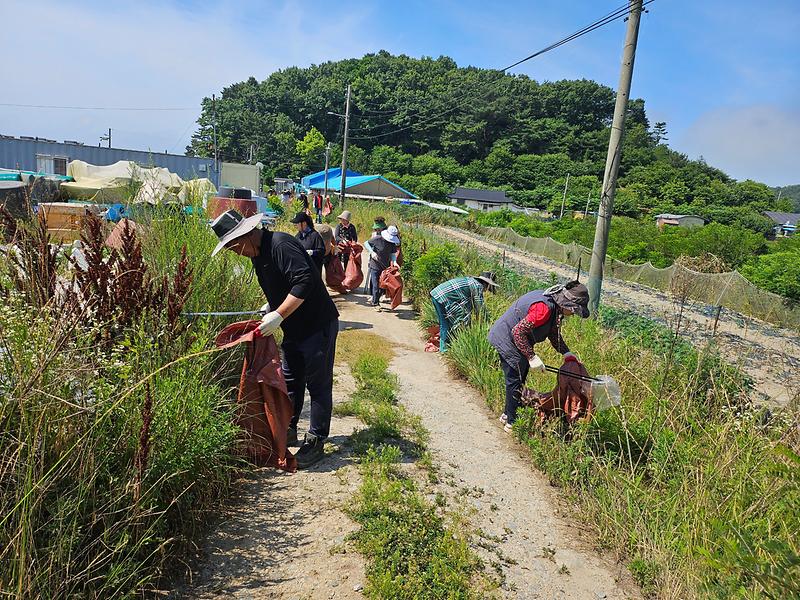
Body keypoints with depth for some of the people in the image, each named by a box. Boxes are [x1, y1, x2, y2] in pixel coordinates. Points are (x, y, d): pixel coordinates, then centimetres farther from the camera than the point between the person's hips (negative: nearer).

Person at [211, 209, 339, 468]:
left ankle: (316, 442, 12)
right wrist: (271, 306, 6)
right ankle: (288, 431, 33)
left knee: (318, 385, 1)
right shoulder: (258, 254, 10)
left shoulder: (280, 244, -21)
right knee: (290, 381, 18)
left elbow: (304, 281, -30)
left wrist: (278, 315, -29)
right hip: (294, 329, 10)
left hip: (318, 325, -10)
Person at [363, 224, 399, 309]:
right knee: (375, 285, -3)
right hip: (375, 266, -5)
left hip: (385, 267, 5)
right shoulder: (378, 239, -13)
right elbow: (366, 243, -6)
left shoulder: (392, 243, 0)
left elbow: (393, 253, 2)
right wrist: (372, 252, -18)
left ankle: (374, 301, 29)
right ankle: (375, 303, 12)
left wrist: (394, 261, -18)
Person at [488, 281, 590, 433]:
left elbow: (554, 333, 13)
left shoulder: (555, 306, 0)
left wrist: (566, 353, 3)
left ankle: (508, 415, 35)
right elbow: (518, 331, -31)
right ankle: (512, 423, 11)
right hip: (506, 339, -10)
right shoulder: (544, 308, -31)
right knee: (515, 382, -2)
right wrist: (532, 357, -28)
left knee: (519, 379, 20)